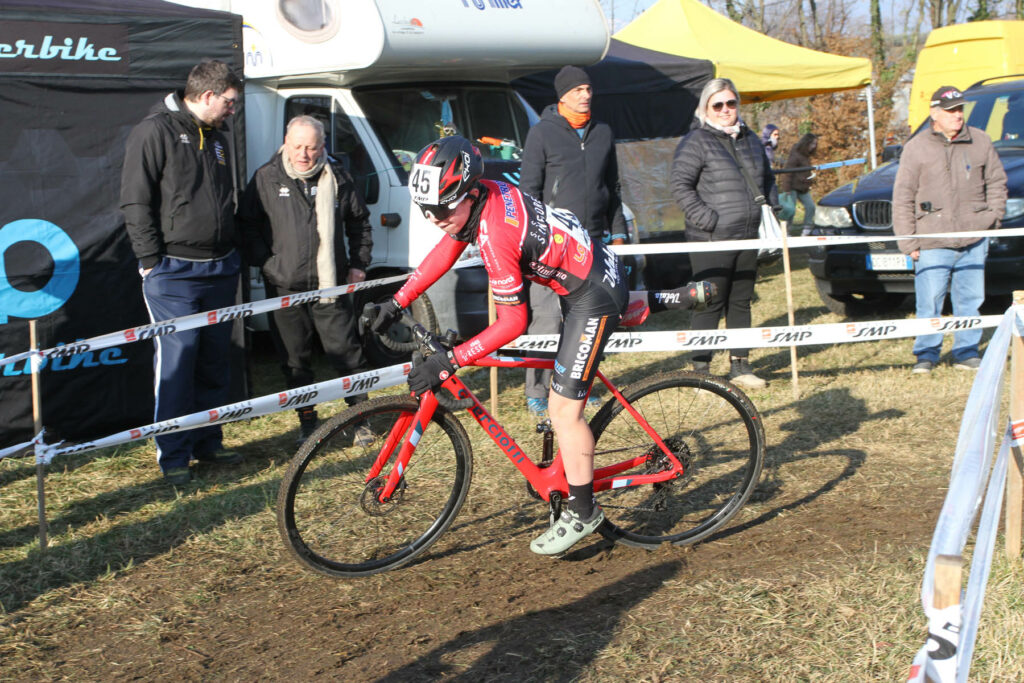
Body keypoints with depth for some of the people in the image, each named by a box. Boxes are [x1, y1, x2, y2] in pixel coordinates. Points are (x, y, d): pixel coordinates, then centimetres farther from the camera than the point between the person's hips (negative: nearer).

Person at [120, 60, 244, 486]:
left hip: (220, 270, 7)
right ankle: (174, 457, 1)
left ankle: (208, 443, 22)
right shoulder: (155, 132, -7)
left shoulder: (216, 138, 17)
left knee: (214, 362, 11)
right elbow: (135, 201, -10)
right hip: (173, 274, -7)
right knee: (177, 361, -7)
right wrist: (151, 259, -13)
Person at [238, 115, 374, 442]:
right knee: (295, 360, 8)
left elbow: (359, 223, 16)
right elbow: (247, 224, 5)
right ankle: (307, 421, 21)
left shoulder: (338, 178, 5)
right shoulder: (266, 178, 0)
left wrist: (359, 264, 10)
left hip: (330, 287, 0)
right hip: (285, 289, 0)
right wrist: (265, 263, -3)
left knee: (346, 353, 2)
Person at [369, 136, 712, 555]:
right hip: (600, 273, 9)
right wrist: (396, 304, 7)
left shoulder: (495, 235, -32)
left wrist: (447, 363, -29)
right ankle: (677, 299, 55)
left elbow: (512, 323, -28)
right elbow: (446, 251, 9)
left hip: (593, 294, -9)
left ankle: (581, 512, 6)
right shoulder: (481, 194, -7)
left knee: (563, 408, -6)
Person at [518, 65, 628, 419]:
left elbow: (612, 187, 21)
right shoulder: (542, 133, -2)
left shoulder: (602, 133, 14)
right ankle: (537, 393, -2)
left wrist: (617, 232, 17)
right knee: (548, 317, -9)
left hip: (592, 242, 5)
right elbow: (529, 189, -3)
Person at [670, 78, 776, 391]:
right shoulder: (696, 142, -6)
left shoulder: (751, 139, 17)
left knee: (741, 302, 13)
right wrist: (707, 218, -19)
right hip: (711, 240, -7)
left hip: (747, 237, 7)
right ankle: (701, 369, 2)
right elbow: (680, 185, -14)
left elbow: (767, 179, 29)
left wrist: (773, 208, 14)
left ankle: (739, 365, 23)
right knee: (709, 304, -5)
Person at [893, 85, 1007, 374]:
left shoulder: (980, 142, 8)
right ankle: (926, 353, 8)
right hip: (932, 242, -3)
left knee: (970, 299, 7)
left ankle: (966, 352, 19)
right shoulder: (917, 148, -1)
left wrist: (993, 215, 6)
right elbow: (902, 198, -1)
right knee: (929, 301, -5)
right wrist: (908, 242, -5)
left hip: (974, 240, 3)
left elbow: (997, 182, 19)